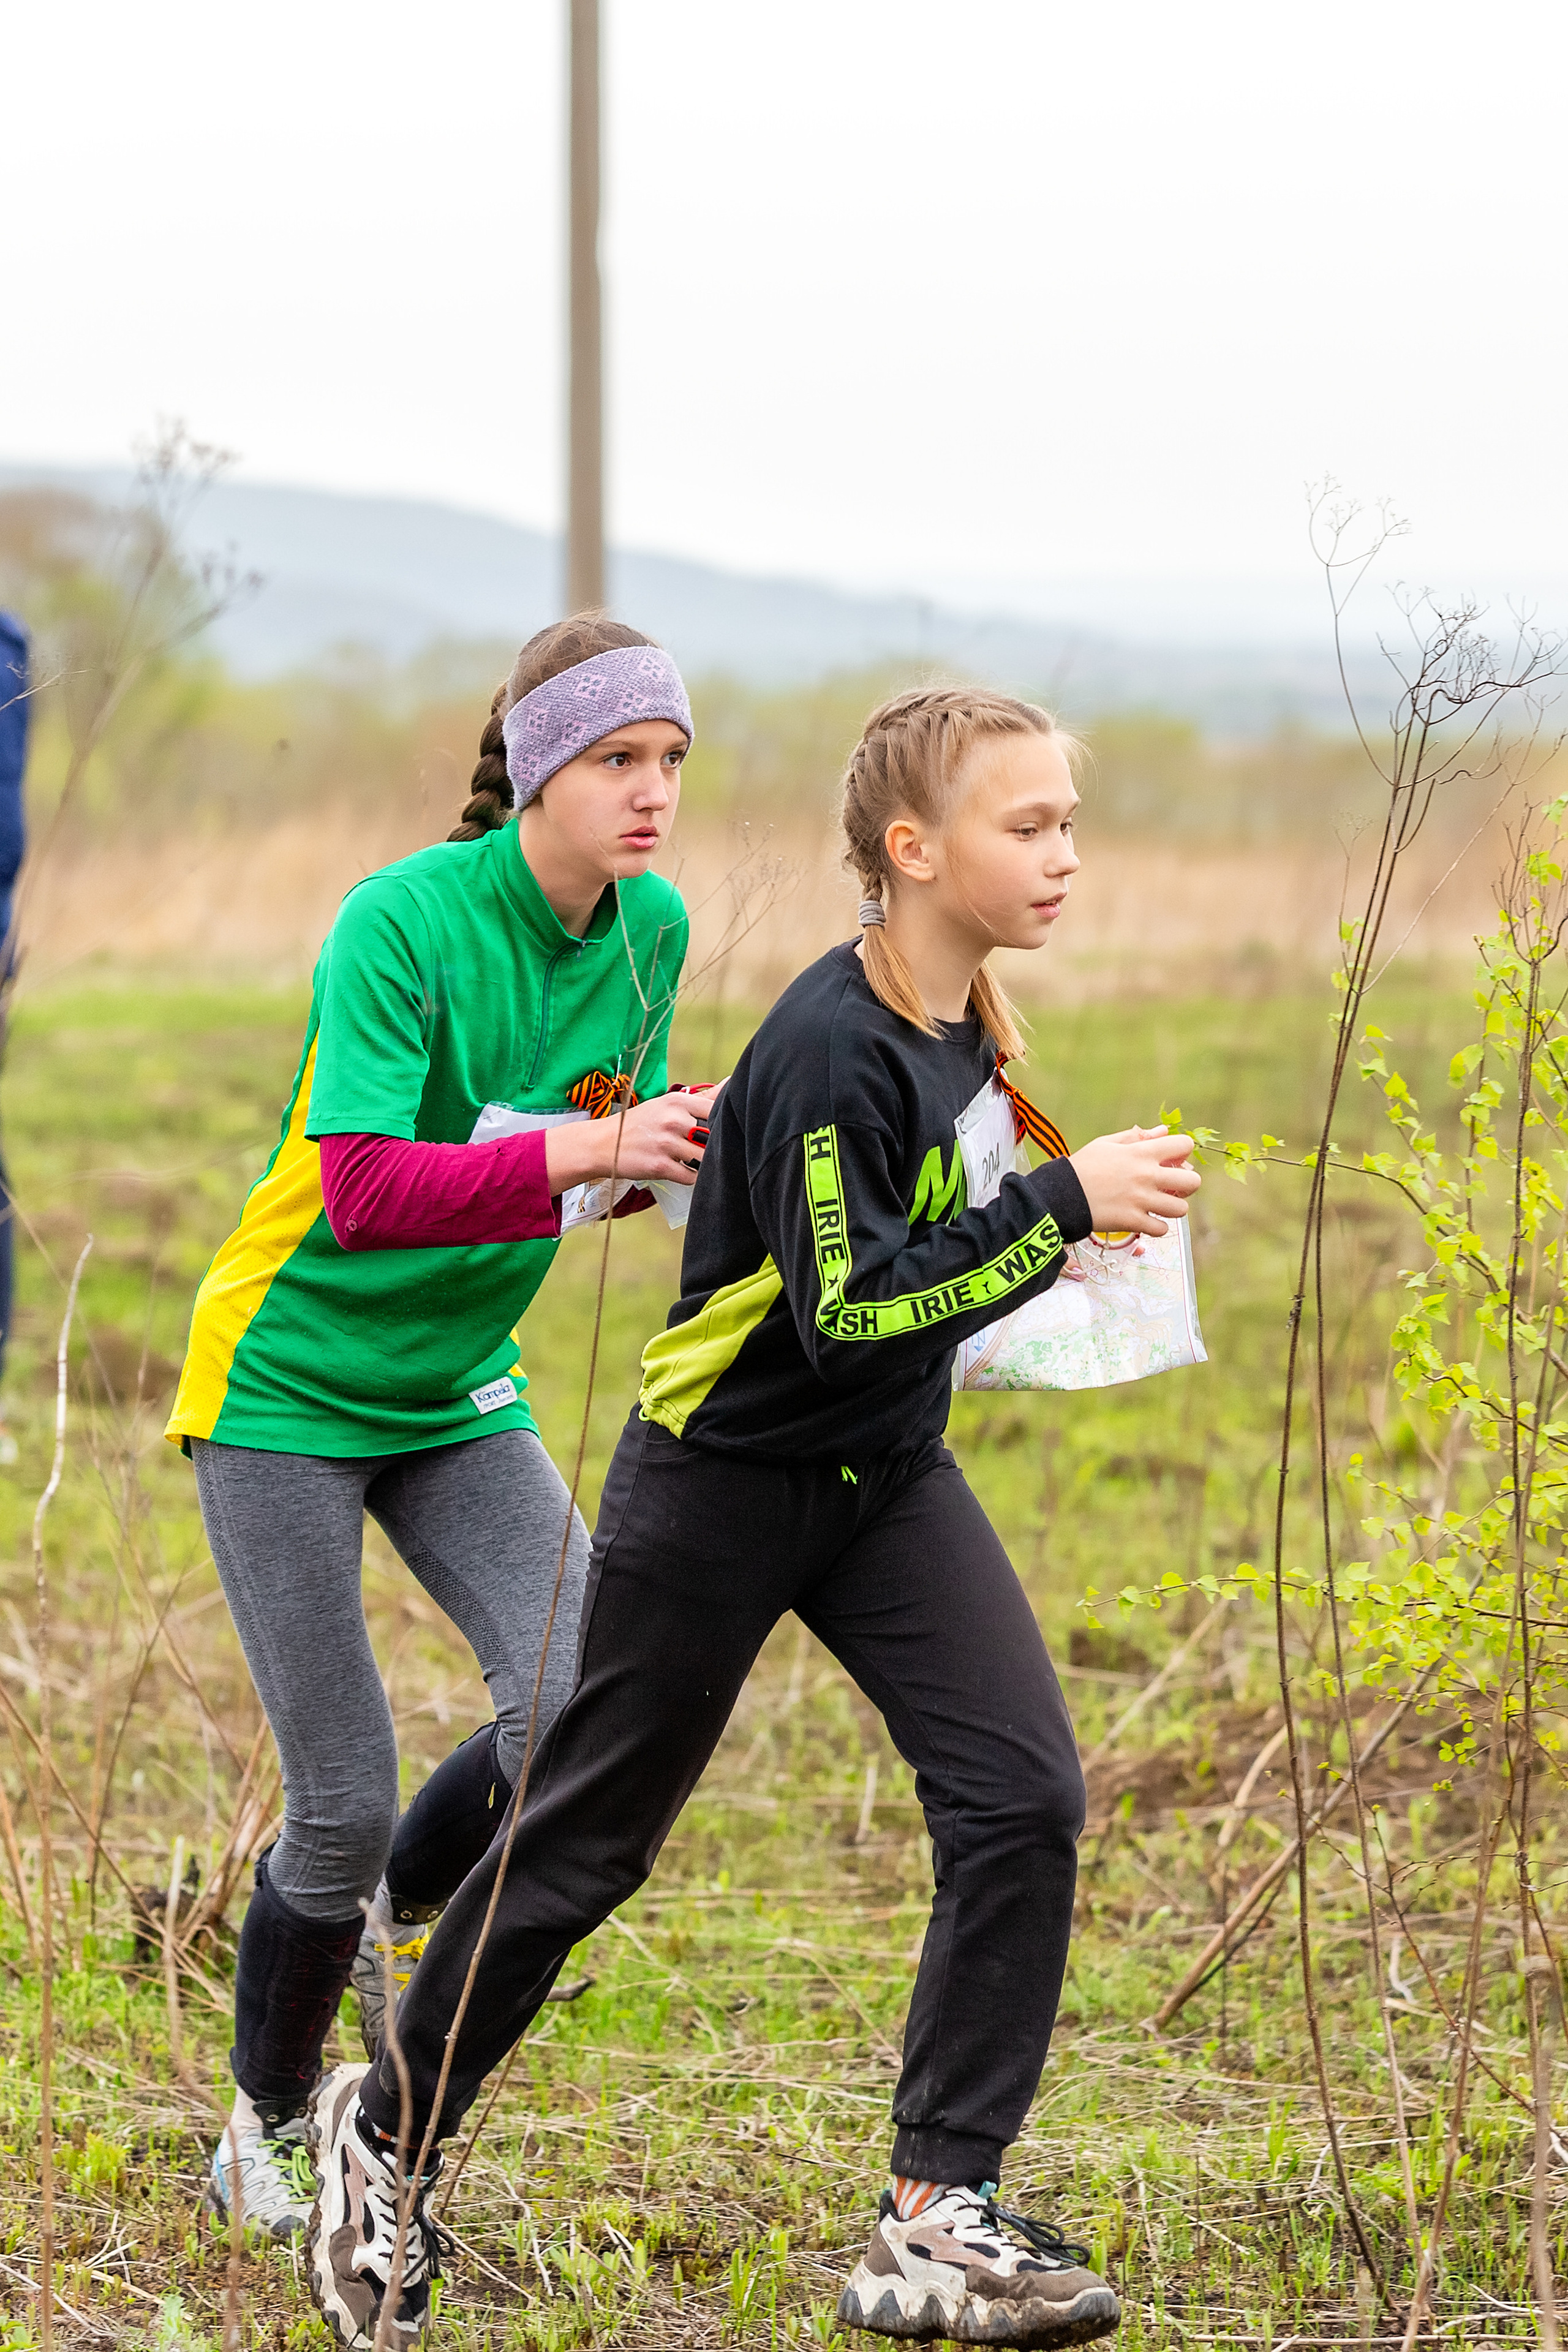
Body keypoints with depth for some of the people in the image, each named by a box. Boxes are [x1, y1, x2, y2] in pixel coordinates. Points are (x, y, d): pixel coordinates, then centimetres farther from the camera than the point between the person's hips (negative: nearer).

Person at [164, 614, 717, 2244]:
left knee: (592, 1704, -15)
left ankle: (401, 1910, 17)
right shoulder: (401, 921, -23)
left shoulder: (651, 930, -3)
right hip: (289, 1384, -5)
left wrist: (679, 1148, -13)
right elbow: (366, 1192, -32)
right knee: (340, 1802, -5)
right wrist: (581, 1150, -42)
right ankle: (265, 2132, 22)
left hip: (456, 1390, 6)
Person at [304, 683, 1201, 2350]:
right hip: (725, 1478, -7)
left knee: (1022, 1795, -10)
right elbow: (850, 1307, -30)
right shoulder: (829, 1052, -24)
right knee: (589, 1836, 6)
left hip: (887, 1480, 7)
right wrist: (1063, 1204, -29)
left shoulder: (963, 1012, 2)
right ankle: (388, 2134, 28)